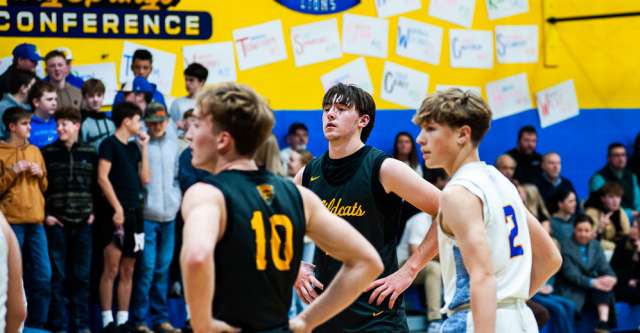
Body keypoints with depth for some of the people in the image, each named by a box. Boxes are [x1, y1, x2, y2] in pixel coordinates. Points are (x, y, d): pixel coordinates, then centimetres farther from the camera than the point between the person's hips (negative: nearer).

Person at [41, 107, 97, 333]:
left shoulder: (90, 153, 6)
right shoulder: (47, 153, 1)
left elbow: (97, 184, 10)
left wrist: (94, 212, 1)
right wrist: (45, 214, -6)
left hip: (83, 221, 2)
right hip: (57, 222, -2)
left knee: (82, 275, 5)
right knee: (59, 275, 0)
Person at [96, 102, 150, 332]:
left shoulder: (134, 147, 17)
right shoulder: (109, 144, -4)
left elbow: (145, 179, 13)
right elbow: (102, 177, -12)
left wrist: (144, 148, 9)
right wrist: (117, 208, -16)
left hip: (134, 213, 7)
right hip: (115, 213, -7)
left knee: (127, 271, 7)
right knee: (111, 269, -7)